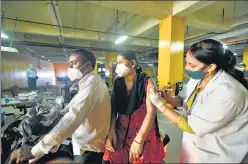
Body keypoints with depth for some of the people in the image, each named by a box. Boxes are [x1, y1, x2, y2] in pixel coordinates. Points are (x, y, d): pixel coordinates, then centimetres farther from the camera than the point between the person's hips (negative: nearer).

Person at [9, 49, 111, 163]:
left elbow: (72, 119, -34)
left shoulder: (92, 84, -27)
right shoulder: (88, 82, 9)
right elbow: (73, 105, 17)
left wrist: (35, 151, -31)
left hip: (89, 149, -8)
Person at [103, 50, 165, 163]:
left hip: (144, 134, -3)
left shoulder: (146, 82, -12)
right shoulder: (117, 83, -1)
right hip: (121, 133, 4)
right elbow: (113, 108, -2)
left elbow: (151, 112, -19)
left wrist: (138, 140, -24)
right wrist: (111, 130, -16)